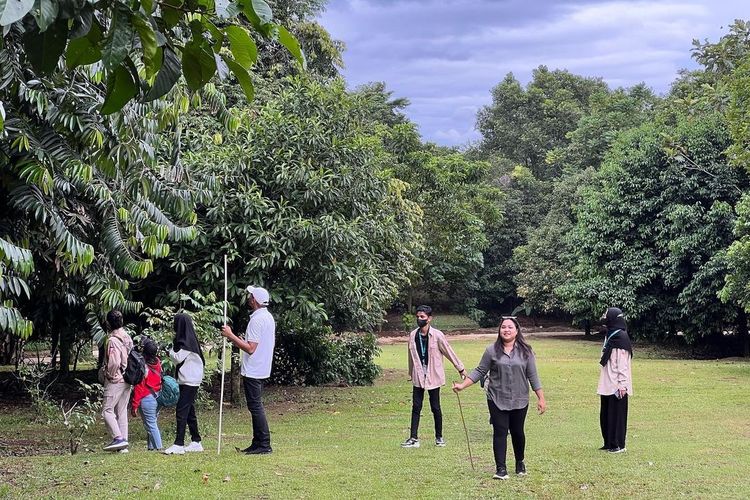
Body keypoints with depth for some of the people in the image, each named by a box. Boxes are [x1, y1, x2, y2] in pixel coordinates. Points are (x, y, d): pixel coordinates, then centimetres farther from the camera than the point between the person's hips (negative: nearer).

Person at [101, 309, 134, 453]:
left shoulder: (112, 340, -17)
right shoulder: (128, 338, 9)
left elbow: (114, 362, -25)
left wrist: (109, 375, -9)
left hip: (115, 381, -8)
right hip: (127, 381, 8)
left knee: (107, 410, -3)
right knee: (122, 412, 11)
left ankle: (118, 438, -15)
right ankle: (123, 444, 11)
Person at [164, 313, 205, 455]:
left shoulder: (187, 341, -15)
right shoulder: (189, 339, 14)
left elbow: (178, 358, -13)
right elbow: (180, 358, 18)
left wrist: (171, 349, 1)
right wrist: (174, 347, 6)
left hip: (190, 381, -10)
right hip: (188, 380, 10)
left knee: (182, 411, -13)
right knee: (189, 411, 13)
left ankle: (179, 445, -17)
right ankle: (196, 442, 18)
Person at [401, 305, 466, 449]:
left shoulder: (437, 335, -8)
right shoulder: (413, 335, 2)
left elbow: (449, 352, 0)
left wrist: (461, 369, 6)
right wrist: (411, 373, 21)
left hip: (433, 376, -3)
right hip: (418, 377, 3)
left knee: (435, 407, 6)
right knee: (416, 407, 0)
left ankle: (439, 437, 19)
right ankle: (414, 438, 2)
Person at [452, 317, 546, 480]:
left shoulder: (525, 351, 0)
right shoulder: (492, 350, -2)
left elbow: (532, 376, 1)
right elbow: (480, 371, 2)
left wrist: (541, 398, -1)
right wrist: (462, 385, -6)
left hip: (519, 401, 1)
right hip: (497, 400, -1)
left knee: (517, 432, 11)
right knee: (500, 432, -4)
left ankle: (520, 463, 32)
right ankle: (501, 468, -1)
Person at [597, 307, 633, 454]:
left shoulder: (621, 337, -14)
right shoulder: (610, 335, 13)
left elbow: (622, 363, -17)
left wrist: (622, 384, -19)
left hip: (616, 385, -9)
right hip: (607, 384, 9)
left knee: (616, 414, -1)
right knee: (605, 415, 13)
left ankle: (618, 445, 6)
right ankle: (609, 443, 21)